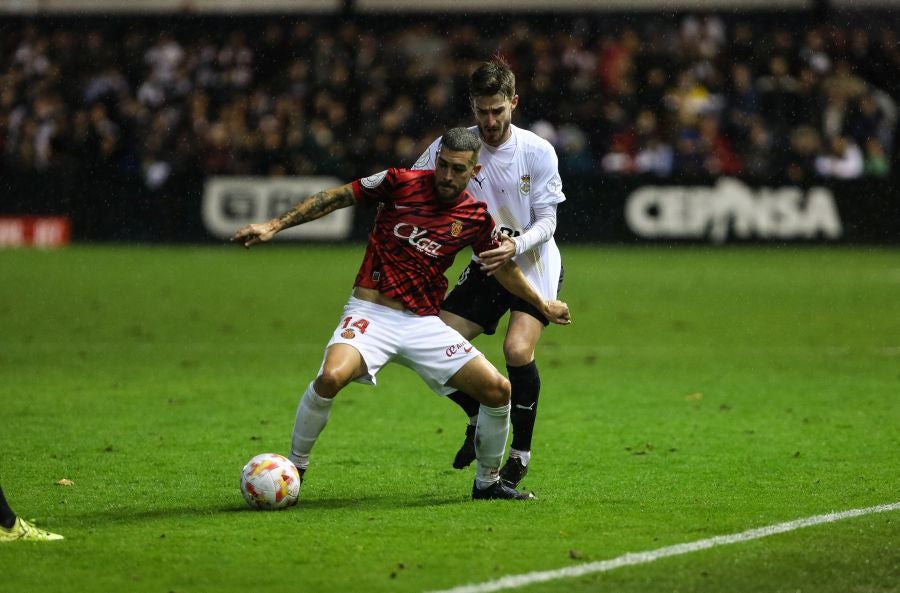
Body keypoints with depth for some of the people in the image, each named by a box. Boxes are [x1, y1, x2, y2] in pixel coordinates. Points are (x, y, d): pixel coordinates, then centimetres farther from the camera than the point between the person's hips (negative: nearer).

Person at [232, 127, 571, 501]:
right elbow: (334, 199, 0)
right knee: (331, 377, -32)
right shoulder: (400, 183, -6)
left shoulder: (477, 217, 4)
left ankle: (487, 483, 18)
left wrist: (541, 305, 28)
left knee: (498, 390, -6)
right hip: (371, 313, -4)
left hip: (424, 324, 4)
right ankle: (293, 469, -10)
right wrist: (275, 226, -6)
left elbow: (504, 268, 22)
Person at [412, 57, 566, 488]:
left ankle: (521, 452, -4)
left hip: (534, 263, -4)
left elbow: (546, 221, -12)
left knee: (518, 349, -24)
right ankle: (480, 419, 20)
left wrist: (516, 246, -31)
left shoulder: (539, 152, -14)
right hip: (487, 265, 4)